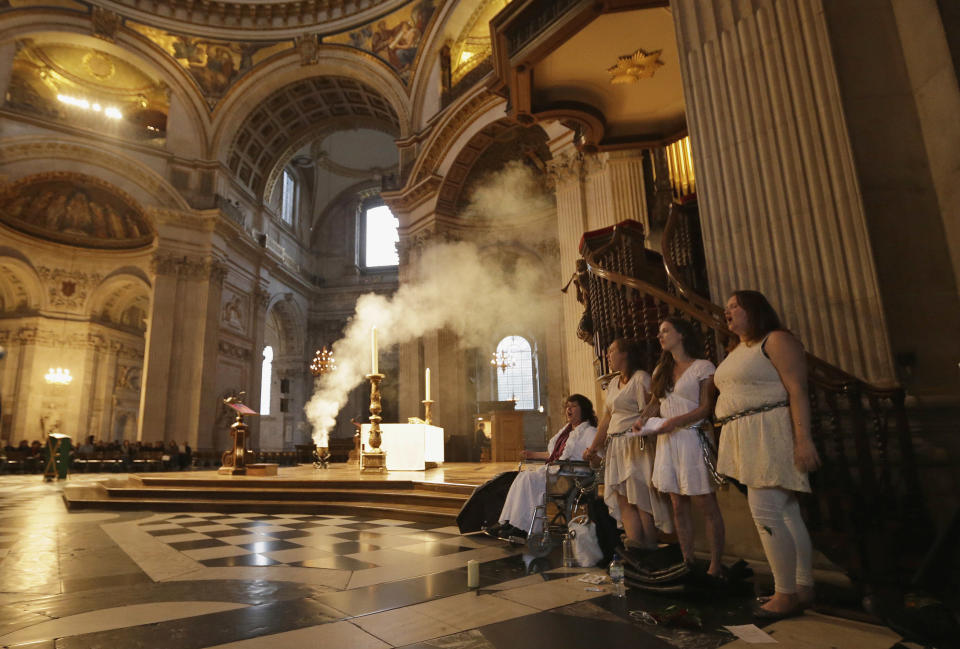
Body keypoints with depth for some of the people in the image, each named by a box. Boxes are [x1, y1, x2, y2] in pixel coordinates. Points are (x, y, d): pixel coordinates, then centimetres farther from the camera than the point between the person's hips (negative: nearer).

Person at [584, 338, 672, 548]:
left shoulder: (641, 378, -6)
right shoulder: (613, 383, 19)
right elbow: (607, 418, 21)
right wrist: (594, 447, 20)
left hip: (636, 445, -8)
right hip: (616, 447, 8)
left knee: (641, 498, -5)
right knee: (623, 499, 2)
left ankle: (648, 548, 1)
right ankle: (633, 543, 2)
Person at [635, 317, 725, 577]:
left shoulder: (703, 367, -3)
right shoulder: (661, 370, 17)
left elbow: (706, 407, -9)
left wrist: (675, 421, -21)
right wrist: (643, 419, -1)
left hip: (692, 438, -6)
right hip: (667, 441, 6)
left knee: (705, 504, -3)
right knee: (678, 505, 9)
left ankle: (716, 566, 7)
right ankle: (687, 562, 18)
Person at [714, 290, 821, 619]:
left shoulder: (776, 340, -8)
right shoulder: (737, 351, 18)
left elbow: (797, 391, -16)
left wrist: (803, 438, -23)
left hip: (771, 436, -9)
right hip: (747, 440, 9)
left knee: (765, 510, -10)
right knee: (785, 512, 12)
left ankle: (786, 594, 2)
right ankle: (804, 588, 20)